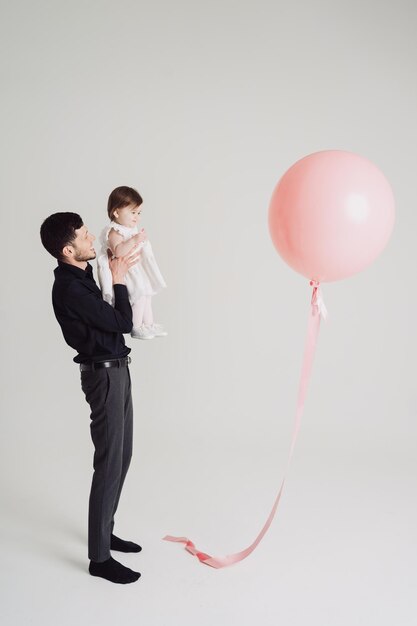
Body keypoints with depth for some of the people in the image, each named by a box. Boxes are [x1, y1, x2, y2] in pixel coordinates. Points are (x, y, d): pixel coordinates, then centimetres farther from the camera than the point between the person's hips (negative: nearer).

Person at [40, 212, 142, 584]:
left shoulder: (82, 275, 7)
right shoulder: (69, 289, -22)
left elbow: (112, 318, 20)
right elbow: (123, 322, -17)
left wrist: (122, 269, 12)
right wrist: (119, 280, -7)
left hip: (116, 370, 10)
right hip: (104, 375, -10)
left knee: (121, 456, 16)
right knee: (110, 463, -4)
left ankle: (105, 531, 31)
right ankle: (99, 557, 7)